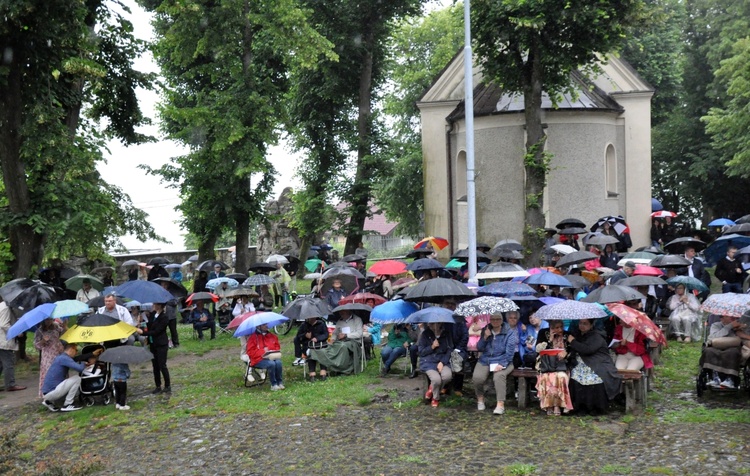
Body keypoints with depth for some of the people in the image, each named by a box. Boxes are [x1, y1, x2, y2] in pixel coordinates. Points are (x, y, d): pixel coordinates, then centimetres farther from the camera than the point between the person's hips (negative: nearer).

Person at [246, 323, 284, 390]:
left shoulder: (272, 336, 13)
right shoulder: (253, 337, -2)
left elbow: (277, 347, 20)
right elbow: (250, 352, -6)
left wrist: (274, 353, -3)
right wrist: (263, 351, -16)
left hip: (272, 357, 4)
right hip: (258, 359, -4)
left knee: (278, 362, -30)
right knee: (271, 363, -33)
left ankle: (280, 383, -17)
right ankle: (274, 385, -21)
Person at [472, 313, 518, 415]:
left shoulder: (510, 332, -1)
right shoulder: (486, 330, 12)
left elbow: (510, 351, -9)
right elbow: (479, 348, 10)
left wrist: (502, 364, -22)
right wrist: (485, 337, -7)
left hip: (503, 361, -3)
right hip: (485, 361, 3)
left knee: (499, 376, -35)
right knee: (477, 377, -24)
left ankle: (500, 404, -34)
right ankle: (480, 399, 2)